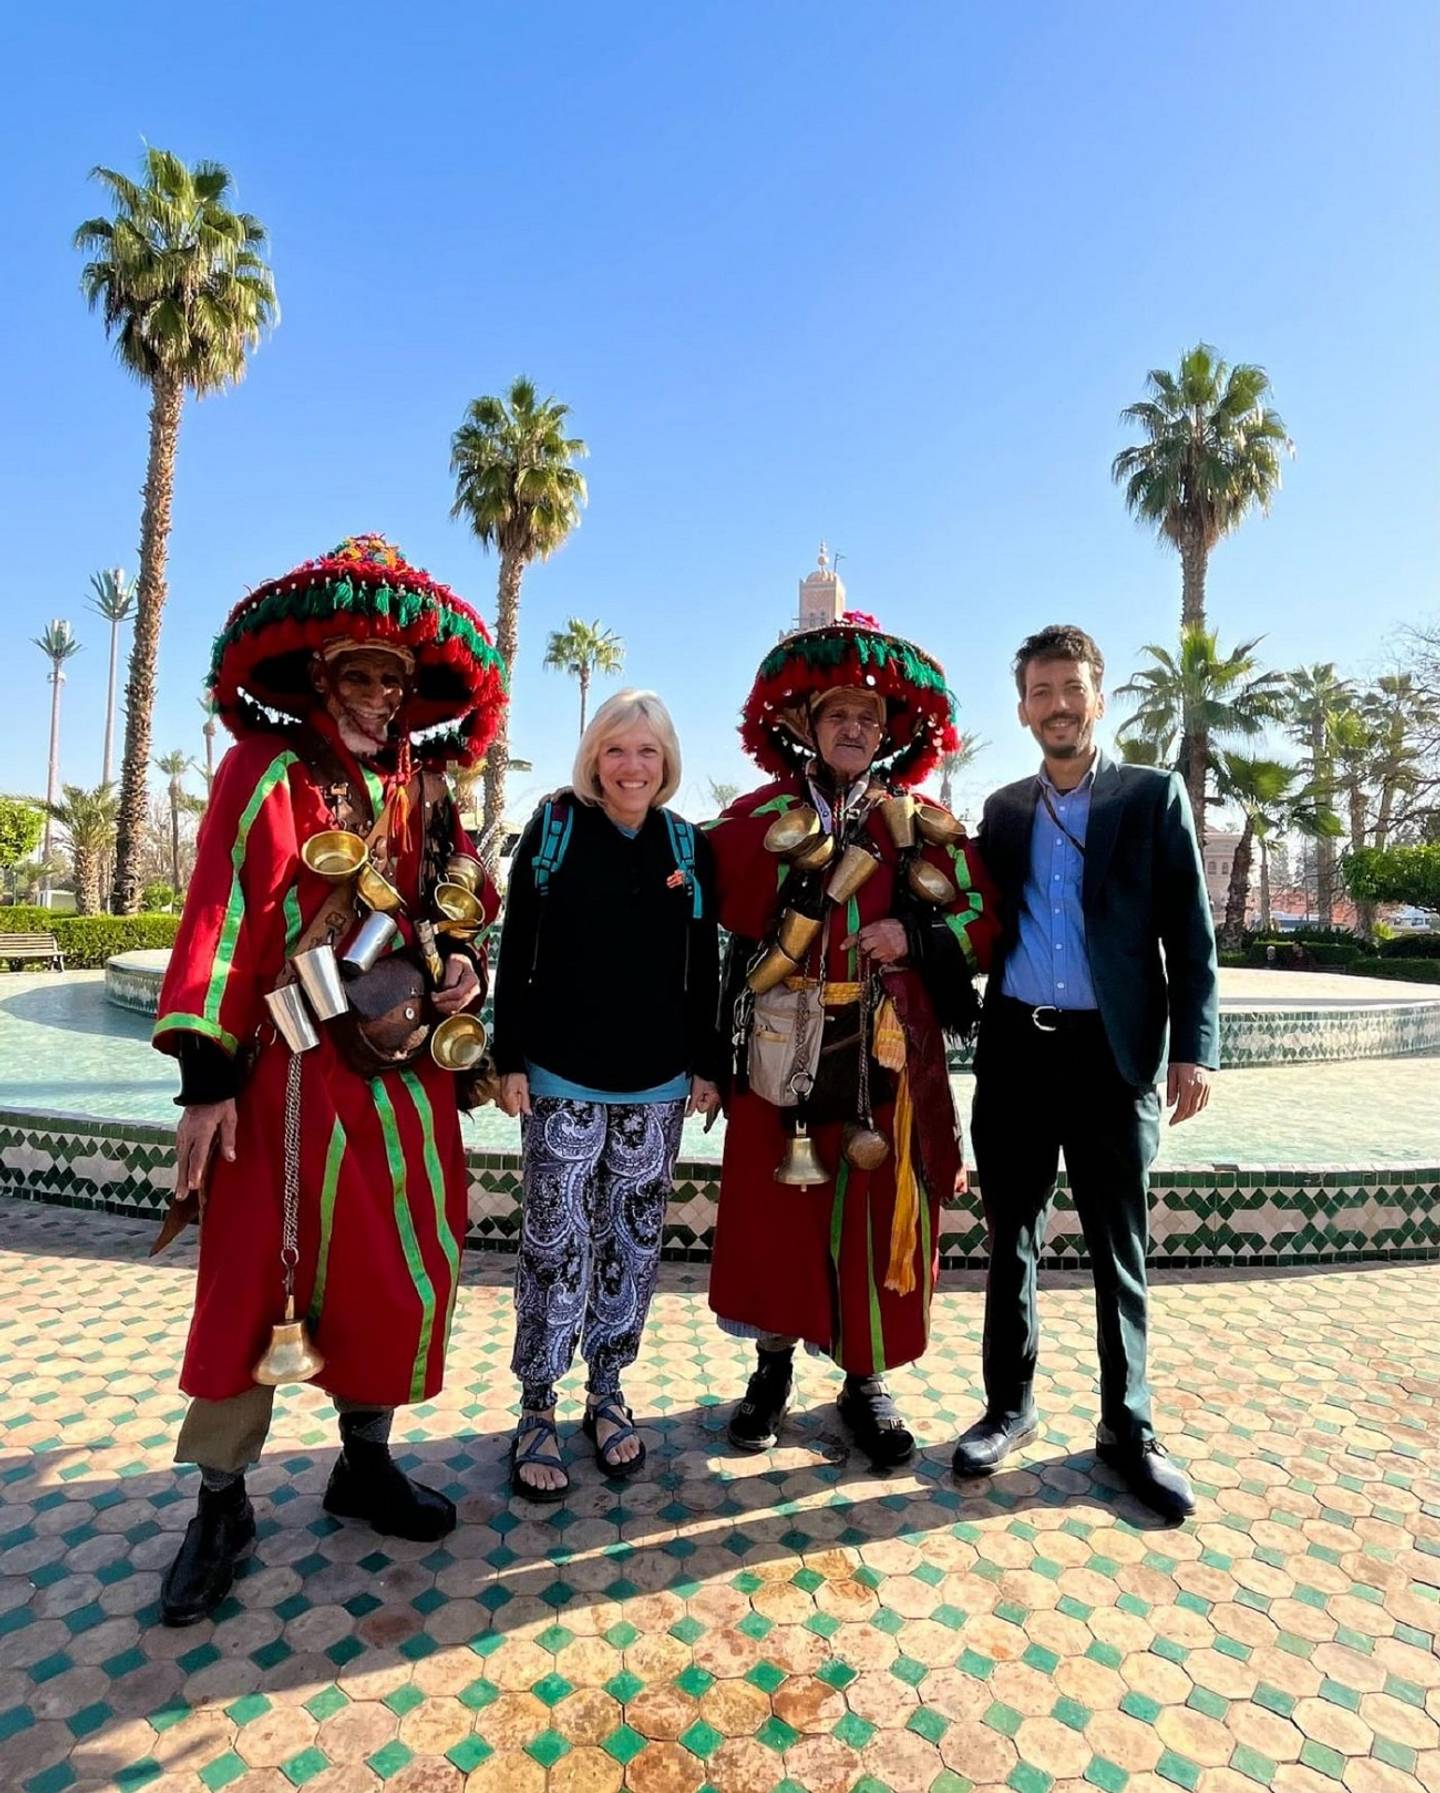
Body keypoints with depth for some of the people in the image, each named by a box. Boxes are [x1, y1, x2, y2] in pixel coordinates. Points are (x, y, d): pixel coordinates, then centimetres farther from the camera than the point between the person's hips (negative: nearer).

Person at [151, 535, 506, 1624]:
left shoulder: (426, 791, 10)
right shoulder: (268, 771, -4)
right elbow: (221, 919, -10)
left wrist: (465, 966, -2)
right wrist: (207, 1078, -15)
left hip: (406, 1074, 5)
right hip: (292, 1071, -5)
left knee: (403, 1272, 12)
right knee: (258, 1279, 3)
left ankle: (365, 1463, 34)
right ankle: (223, 1504, 23)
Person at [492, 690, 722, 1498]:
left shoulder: (689, 845, 5)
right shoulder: (553, 828, -1)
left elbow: (704, 968, 8)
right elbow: (516, 955, -2)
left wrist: (705, 1065, 5)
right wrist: (511, 1059, -6)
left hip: (657, 1083, 3)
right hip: (562, 1077, -2)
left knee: (634, 1239, 12)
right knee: (557, 1241, 3)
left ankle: (607, 1392, 30)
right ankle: (538, 1409, 20)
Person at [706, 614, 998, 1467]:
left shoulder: (924, 825, 6)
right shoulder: (760, 816, 4)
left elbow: (983, 920, 4)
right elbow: (731, 911, -4)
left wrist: (915, 935, -11)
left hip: (889, 1060, 1)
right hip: (785, 1056, 0)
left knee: (879, 1218, 8)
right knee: (776, 1211, 9)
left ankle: (867, 1383, 28)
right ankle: (774, 1367, 30)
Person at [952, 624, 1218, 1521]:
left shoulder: (1154, 795, 2)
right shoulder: (1004, 808, 11)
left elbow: (1190, 933, -2)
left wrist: (1195, 1047, -9)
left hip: (1113, 1053, -2)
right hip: (1015, 1050, 3)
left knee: (1120, 1253, 9)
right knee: (1012, 1244, 13)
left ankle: (1127, 1425, 27)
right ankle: (1011, 1404, 30)